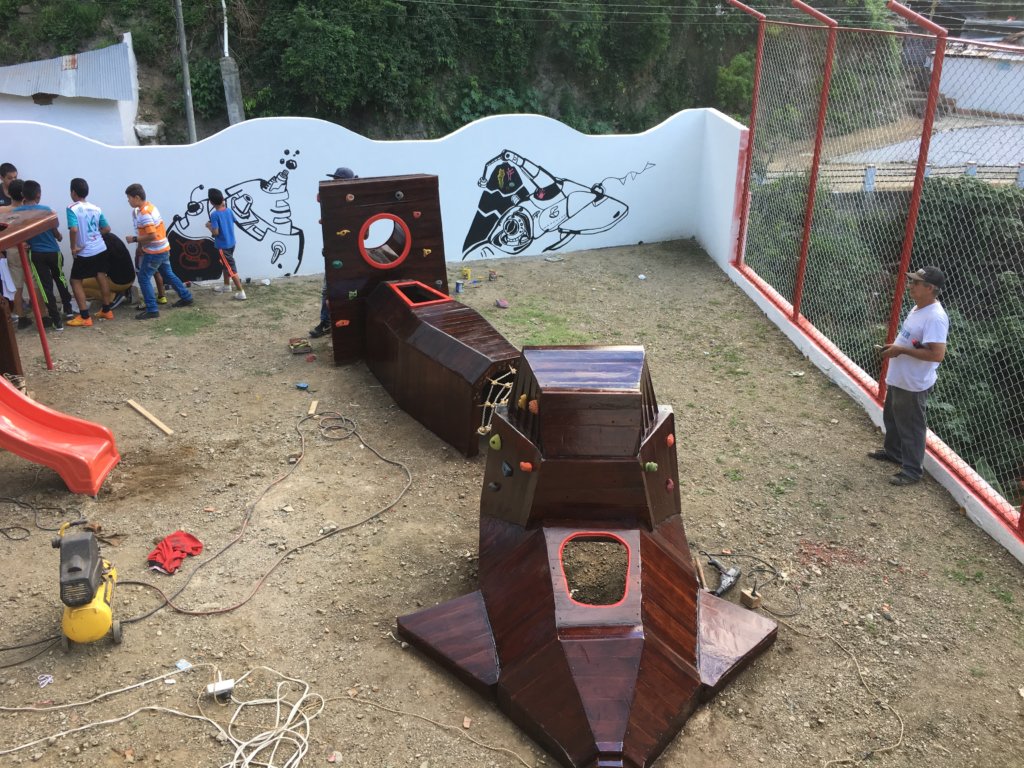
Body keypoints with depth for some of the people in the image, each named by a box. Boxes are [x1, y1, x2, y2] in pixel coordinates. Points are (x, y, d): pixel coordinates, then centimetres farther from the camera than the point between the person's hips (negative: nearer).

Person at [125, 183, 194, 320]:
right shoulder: (150, 206, 7)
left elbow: (152, 235, -28)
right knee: (168, 274, 22)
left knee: (144, 278, -3)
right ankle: (186, 297, 32)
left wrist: (134, 239, -16)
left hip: (154, 251, -10)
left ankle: (152, 309, -1)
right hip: (163, 248, 10)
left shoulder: (144, 214, -22)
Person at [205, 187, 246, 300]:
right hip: (231, 243, 8)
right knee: (226, 264, 25)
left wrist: (209, 226, -3)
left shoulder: (214, 214, -22)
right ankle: (227, 285, 41)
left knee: (231, 268, -4)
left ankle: (241, 292, -4)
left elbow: (215, 232, -23)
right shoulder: (229, 210, -3)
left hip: (222, 245, -7)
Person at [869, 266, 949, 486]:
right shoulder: (917, 308, 5)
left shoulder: (935, 317, -27)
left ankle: (912, 470, 18)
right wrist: (894, 346, 6)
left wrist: (901, 350, -28)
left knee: (911, 426, 4)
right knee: (892, 417, 27)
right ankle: (893, 451, 48)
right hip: (898, 379, 10)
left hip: (914, 384, -10)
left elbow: (937, 354, -32)